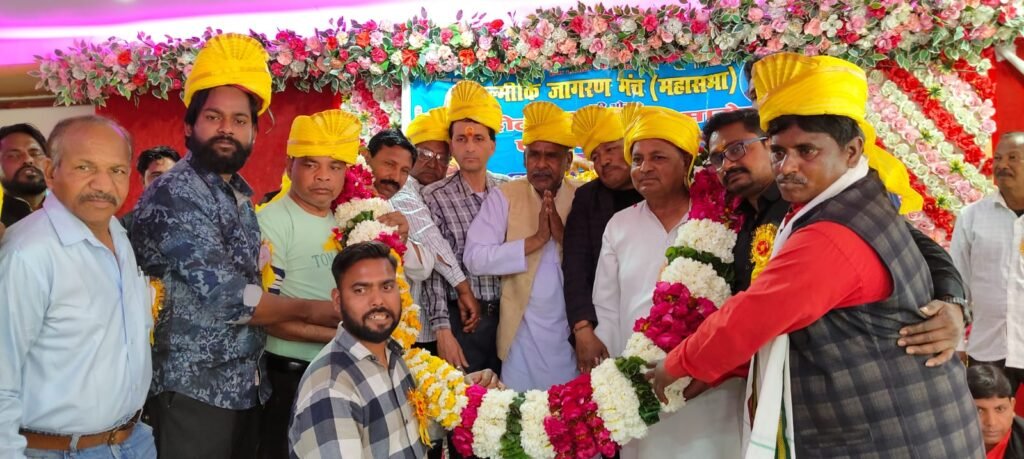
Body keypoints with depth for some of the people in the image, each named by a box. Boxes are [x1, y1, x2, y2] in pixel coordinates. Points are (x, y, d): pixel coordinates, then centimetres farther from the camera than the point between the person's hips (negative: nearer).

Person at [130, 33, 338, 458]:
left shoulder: (240, 195, 11)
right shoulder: (173, 195, -16)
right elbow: (227, 297, -22)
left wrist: (332, 329, 7)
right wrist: (310, 310, -10)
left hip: (243, 384, 8)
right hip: (194, 388, -8)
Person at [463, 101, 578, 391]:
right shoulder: (504, 197, -5)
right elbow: (474, 259, -16)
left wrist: (564, 235, -20)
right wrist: (535, 239, -21)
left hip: (574, 330, 2)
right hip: (523, 331, -1)